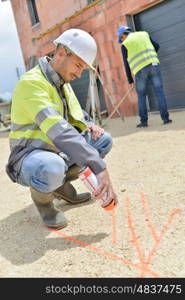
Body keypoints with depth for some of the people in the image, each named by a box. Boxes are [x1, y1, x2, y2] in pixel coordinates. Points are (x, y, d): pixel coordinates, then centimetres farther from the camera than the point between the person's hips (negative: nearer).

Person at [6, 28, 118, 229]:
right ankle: (42, 196, -5)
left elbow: (76, 115, 21)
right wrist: (99, 167, -40)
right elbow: (58, 131, -36)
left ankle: (62, 185, 10)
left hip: (58, 152, 9)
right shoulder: (32, 82, -23)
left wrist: (88, 125, -5)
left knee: (103, 140, -2)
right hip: (29, 157, -8)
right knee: (52, 168, -42)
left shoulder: (62, 82, 6)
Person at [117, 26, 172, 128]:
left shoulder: (125, 44, 8)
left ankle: (144, 121, 6)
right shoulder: (144, 34, 17)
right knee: (159, 92, 3)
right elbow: (156, 46, 16)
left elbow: (126, 63, 7)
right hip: (153, 65, 2)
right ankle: (165, 118, -1)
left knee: (141, 96, 8)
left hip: (140, 70, -2)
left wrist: (130, 79, 13)